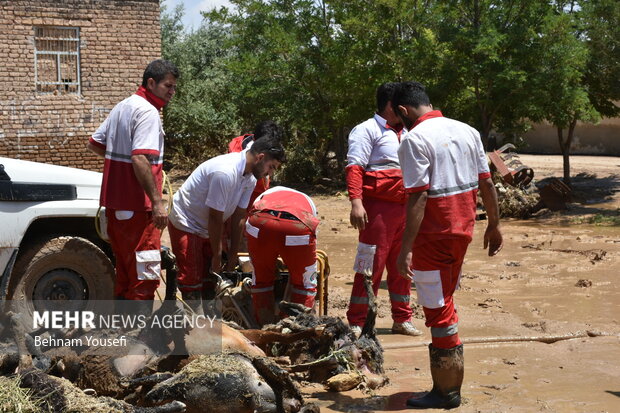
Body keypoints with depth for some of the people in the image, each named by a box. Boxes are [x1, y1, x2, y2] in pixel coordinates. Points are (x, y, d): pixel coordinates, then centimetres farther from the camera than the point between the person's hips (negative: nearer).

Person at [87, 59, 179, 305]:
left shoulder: (122, 107, 16)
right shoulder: (148, 112, -14)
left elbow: (94, 144, 24)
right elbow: (140, 159, -26)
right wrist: (157, 201, -26)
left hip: (115, 202, 10)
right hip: (137, 205, -10)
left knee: (125, 269, 18)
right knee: (145, 274, -5)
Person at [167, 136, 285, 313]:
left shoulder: (250, 178, -3)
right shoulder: (225, 172, -31)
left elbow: (239, 217, -1)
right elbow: (215, 218, -26)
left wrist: (232, 259, -1)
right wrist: (217, 257, -16)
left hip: (207, 228, 9)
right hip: (185, 224, -9)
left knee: (211, 277, 10)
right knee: (192, 278, -10)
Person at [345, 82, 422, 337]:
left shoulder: (403, 133, 20)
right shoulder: (368, 130, -5)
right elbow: (355, 167, -14)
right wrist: (356, 202, -25)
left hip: (405, 208, 8)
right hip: (379, 208, -8)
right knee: (371, 267, -6)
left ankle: (402, 319, 22)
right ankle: (356, 323, 1)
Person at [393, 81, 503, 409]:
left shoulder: (415, 139, -15)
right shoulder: (467, 131, 7)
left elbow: (418, 196, -21)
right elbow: (486, 183, 10)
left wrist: (406, 247, -20)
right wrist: (494, 224, 19)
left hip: (433, 235, -8)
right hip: (462, 230, 8)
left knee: (439, 312, 1)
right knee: (444, 305, 19)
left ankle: (446, 393, 9)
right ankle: (450, 383, 26)